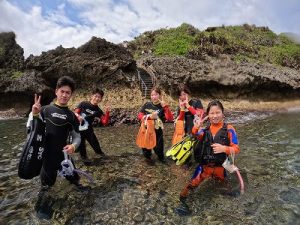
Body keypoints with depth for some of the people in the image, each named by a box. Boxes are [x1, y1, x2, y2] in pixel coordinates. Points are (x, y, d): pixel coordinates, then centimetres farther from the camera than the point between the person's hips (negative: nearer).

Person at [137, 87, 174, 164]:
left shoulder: (162, 107, -9)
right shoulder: (147, 105, -3)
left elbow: (170, 118, -20)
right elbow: (139, 116, -1)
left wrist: (165, 107, -27)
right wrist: (149, 117, -17)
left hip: (158, 131, -1)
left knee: (158, 147, 10)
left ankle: (161, 157, 43)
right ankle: (147, 157, 45)